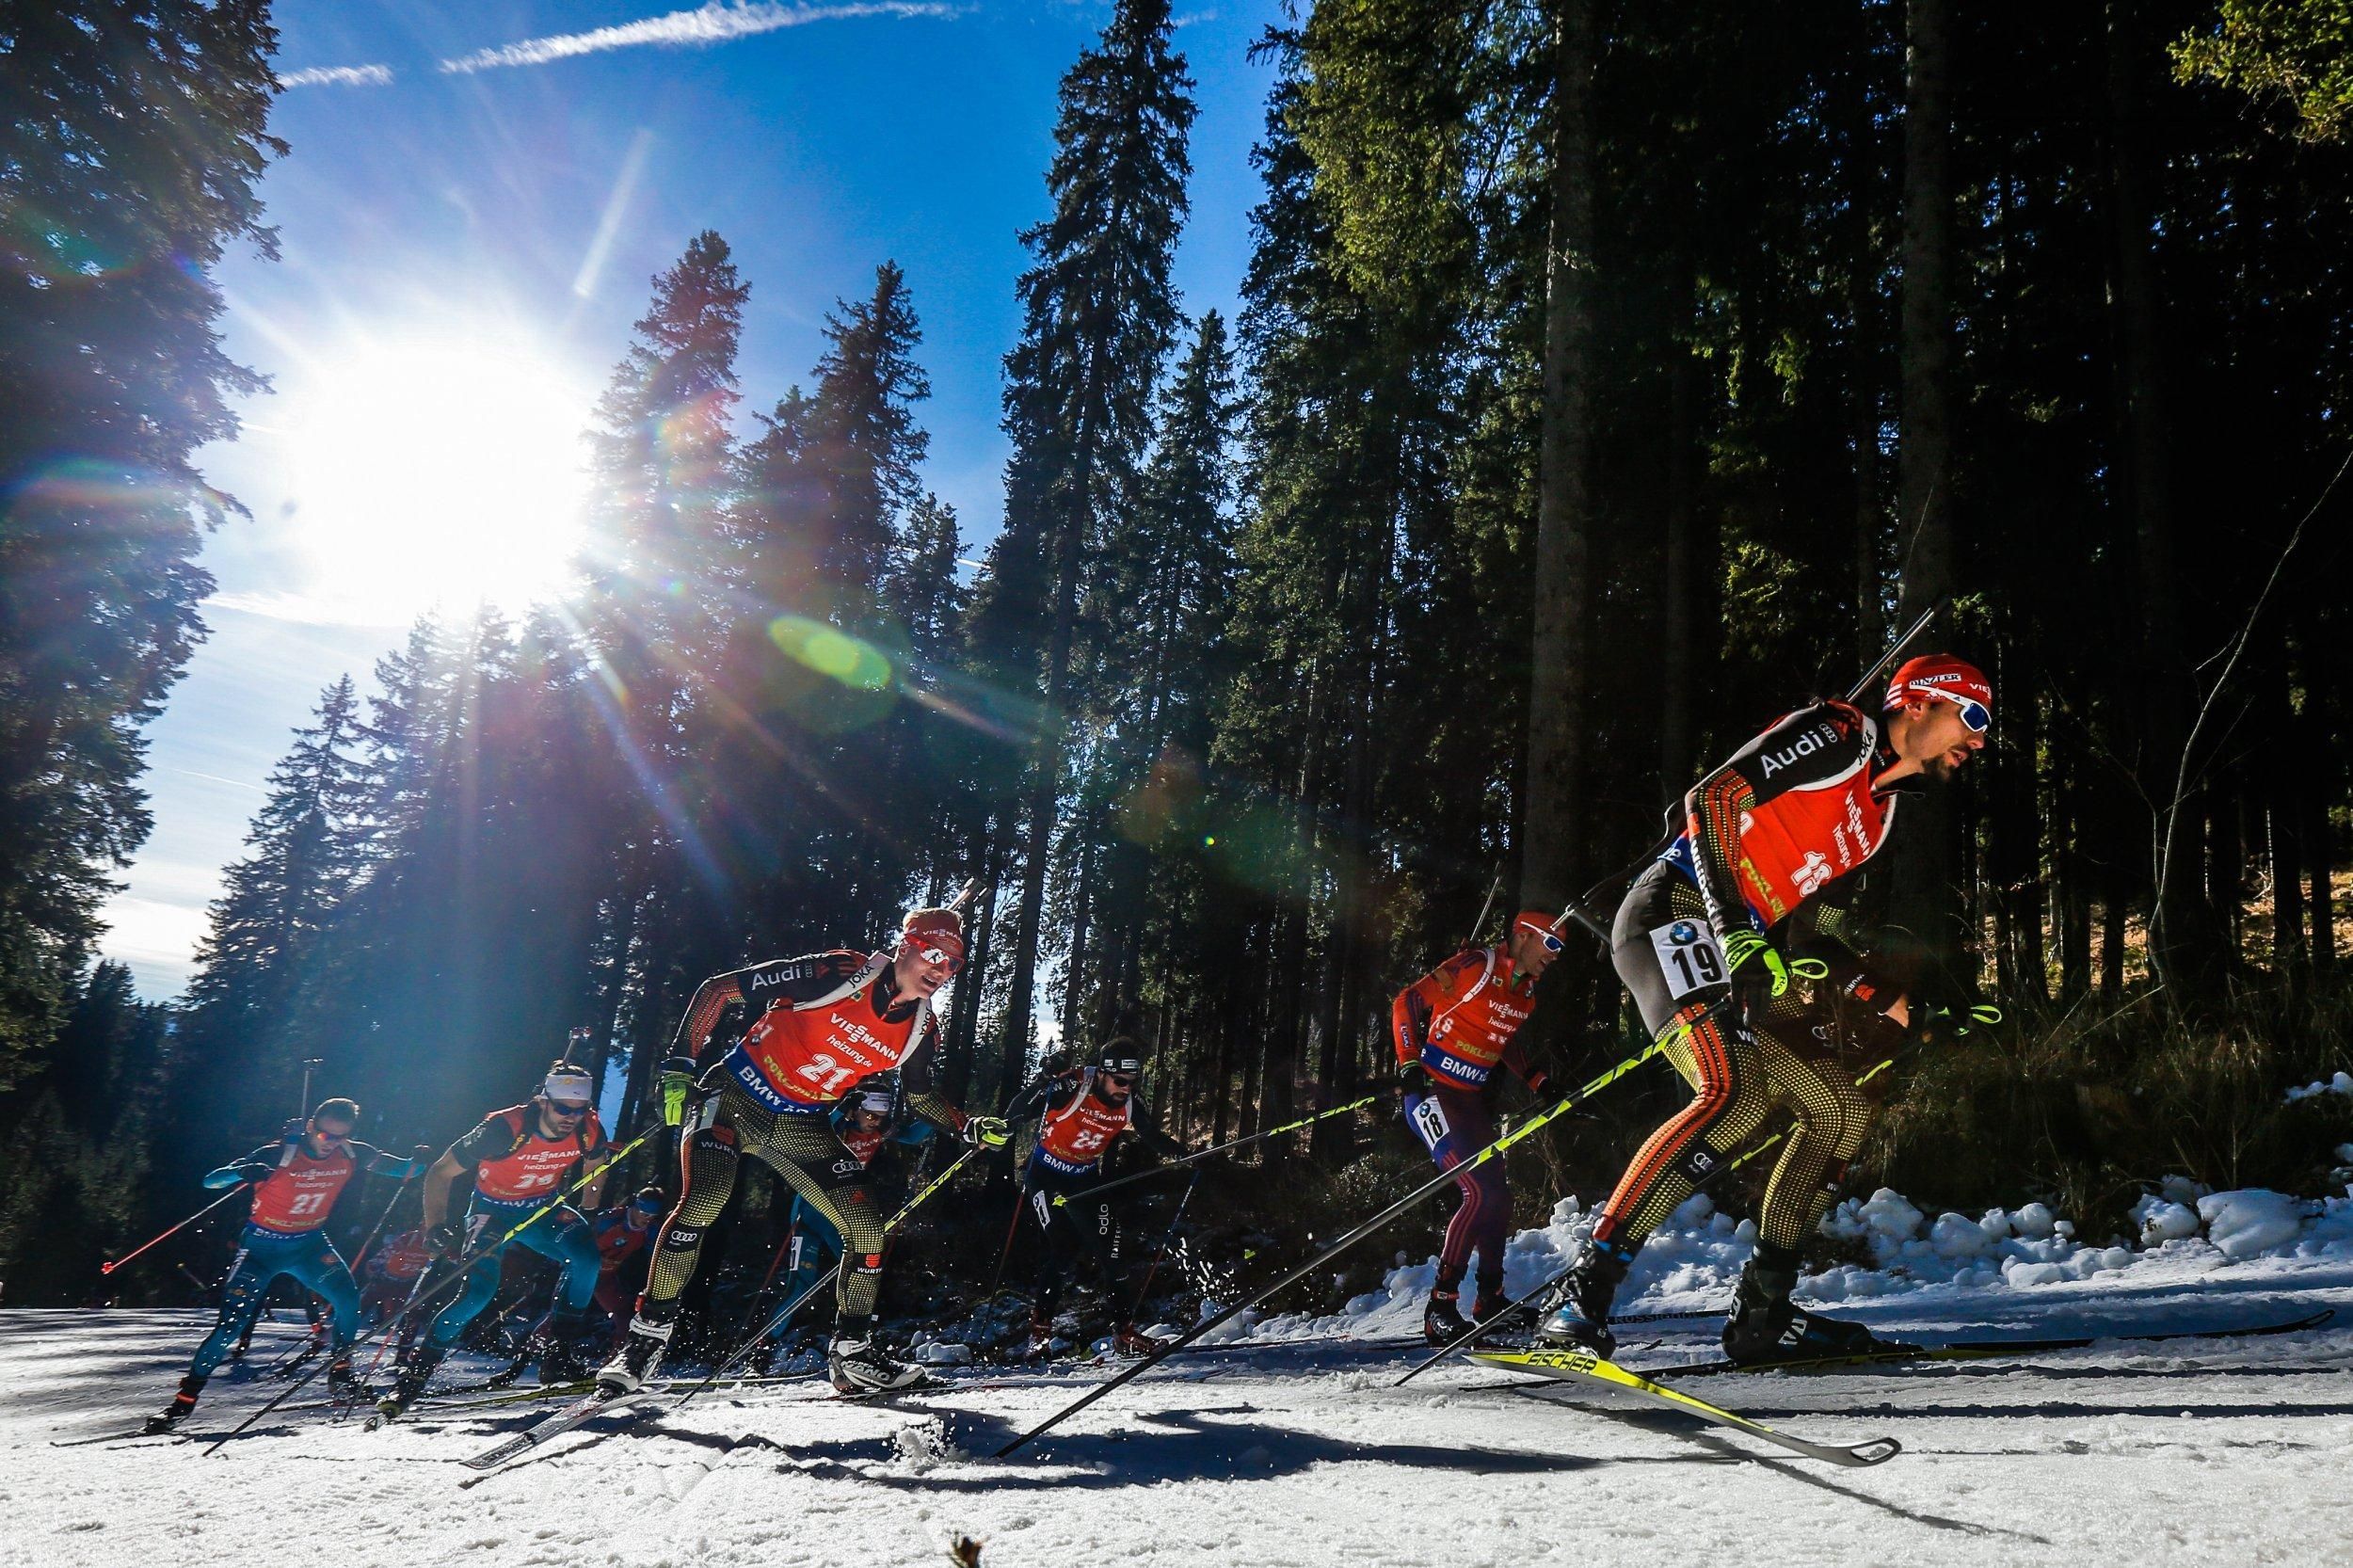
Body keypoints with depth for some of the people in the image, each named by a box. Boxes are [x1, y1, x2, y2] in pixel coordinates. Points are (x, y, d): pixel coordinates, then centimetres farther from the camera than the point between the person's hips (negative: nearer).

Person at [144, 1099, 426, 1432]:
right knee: (232, 1321, -10)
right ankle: (186, 1398, 5)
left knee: (348, 1299, -17)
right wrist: (243, 1171, -44)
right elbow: (211, 1181, -22)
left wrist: (417, 1164, -25)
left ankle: (339, 1370, 5)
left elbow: (401, 1170, 0)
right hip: (262, 1245, -2)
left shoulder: (352, 1154, -12)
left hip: (309, 1244, 3)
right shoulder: (278, 1154, -22)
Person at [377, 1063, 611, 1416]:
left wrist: (588, 1212, 11)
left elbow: (595, 1165, 9)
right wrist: (436, 1228, -21)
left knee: (586, 1256, -23)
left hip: (542, 1209, 3)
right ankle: (416, 1370, -3)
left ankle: (555, 1348, -10)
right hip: (492, 1210, -3)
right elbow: (440, 1173, -18)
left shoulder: (588, 1131, -18)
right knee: (479, 1291, -22)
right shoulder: (504, 1128, -31)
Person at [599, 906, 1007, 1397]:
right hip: (735, 1099, -5)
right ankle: (645, 1340, -11)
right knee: (701, 1203, -26)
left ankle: (853, 1355, 11)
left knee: (868, 1229, -5)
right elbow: (717, 990, -16)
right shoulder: (838, 973, -23)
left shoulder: (921, 1030, -5)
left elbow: (920, 1097, 15)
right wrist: (681, 1062, -21)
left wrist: (967, 1128, -2)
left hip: (804, 1128, 5)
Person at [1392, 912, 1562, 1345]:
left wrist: (1539, 1082, 15)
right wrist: (1408, 1064, -18)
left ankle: (1490, 1301, 25)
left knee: (1498, 1198, 9)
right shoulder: (1475, 966, -15)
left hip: (1474, 1102, 9)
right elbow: (1406, 1002, -12)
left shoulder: (1527, 990, 10)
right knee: (1479, 1193, -19)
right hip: (1432, 1093, -9)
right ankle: (1440, 1309, -12)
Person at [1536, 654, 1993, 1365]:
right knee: (1735, 1093, -29)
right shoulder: (1837, 733, -4)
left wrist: (1902, 1010, 14)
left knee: (1842, 1110, 8)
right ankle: (1583, 1289, -26)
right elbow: (1711, 798, -18)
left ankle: (1762, 1311, 12)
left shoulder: (1879, 810, 22)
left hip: (1743, 960, 10)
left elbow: (1816, 935, 22)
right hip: (1675, 917, -10)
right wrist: (1737, 932, -26)